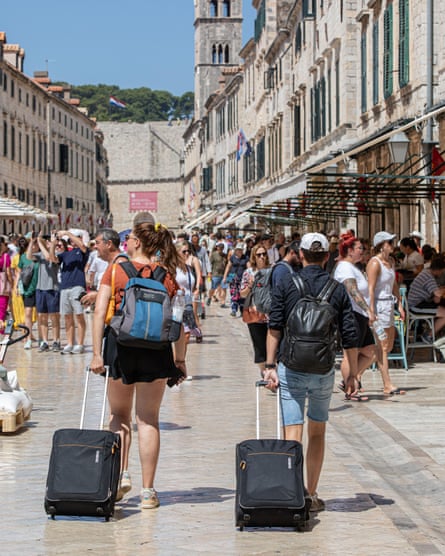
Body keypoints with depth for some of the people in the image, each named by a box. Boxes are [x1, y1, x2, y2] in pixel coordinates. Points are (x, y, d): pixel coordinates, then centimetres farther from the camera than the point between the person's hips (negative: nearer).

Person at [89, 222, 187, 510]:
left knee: (120, 414, 18)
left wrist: (96, 353, -8)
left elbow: (100, 312, -8)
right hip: (156, 353, 1)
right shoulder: (167, 276, 3)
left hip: (120, 347, -1)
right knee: (148, 419, 8)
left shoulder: (115, 270, -1)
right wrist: (180, 359, 8)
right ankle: (148, 490, 7)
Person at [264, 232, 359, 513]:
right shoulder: (338, 288, 3)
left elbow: (275, 328, -6)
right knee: (317, 433, 15)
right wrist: (353, 374, 9)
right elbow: (350, 336, 2)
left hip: (291, 369, -2)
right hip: (324, 371, 2)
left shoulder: (285, 282, -1)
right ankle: (312, 495, 19)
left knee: (293, 433, -3)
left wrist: (270, 366, -2)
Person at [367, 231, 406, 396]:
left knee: (388, 346, 12)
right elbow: (370, 289, -19)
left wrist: (399, 305, 17)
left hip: (388, 305, 9)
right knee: (382, 347, -6)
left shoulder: (390, 261, 13)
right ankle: (388, 386, -4)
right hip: (378, 305, -9)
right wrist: (371, 312, -25)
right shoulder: (374, 263, -14)